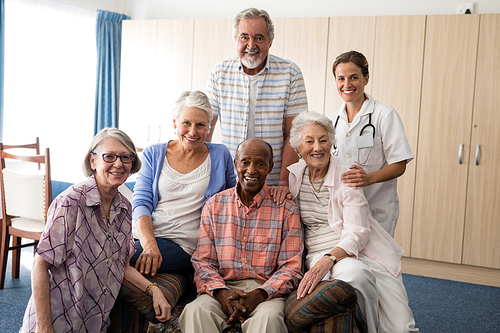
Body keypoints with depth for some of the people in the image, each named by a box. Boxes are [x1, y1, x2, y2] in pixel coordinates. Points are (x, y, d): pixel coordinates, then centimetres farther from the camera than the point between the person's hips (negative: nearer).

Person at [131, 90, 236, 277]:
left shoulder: (220, 155, 9)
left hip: (182, 246, -3)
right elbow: (141, 202, 1)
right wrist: (149, 244, -19)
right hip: (143, 236, 3)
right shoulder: (153, 154, 10)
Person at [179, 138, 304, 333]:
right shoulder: (214, 205, 11)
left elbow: (291, 268, 1)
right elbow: (202, 262, 8)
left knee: (268, 317, -36)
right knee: (195, 312, -31)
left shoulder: (286, 209, 5)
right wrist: (221, 292, -13)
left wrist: (259, 295, -17)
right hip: (222, 288, 2)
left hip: (266, 290, -1)